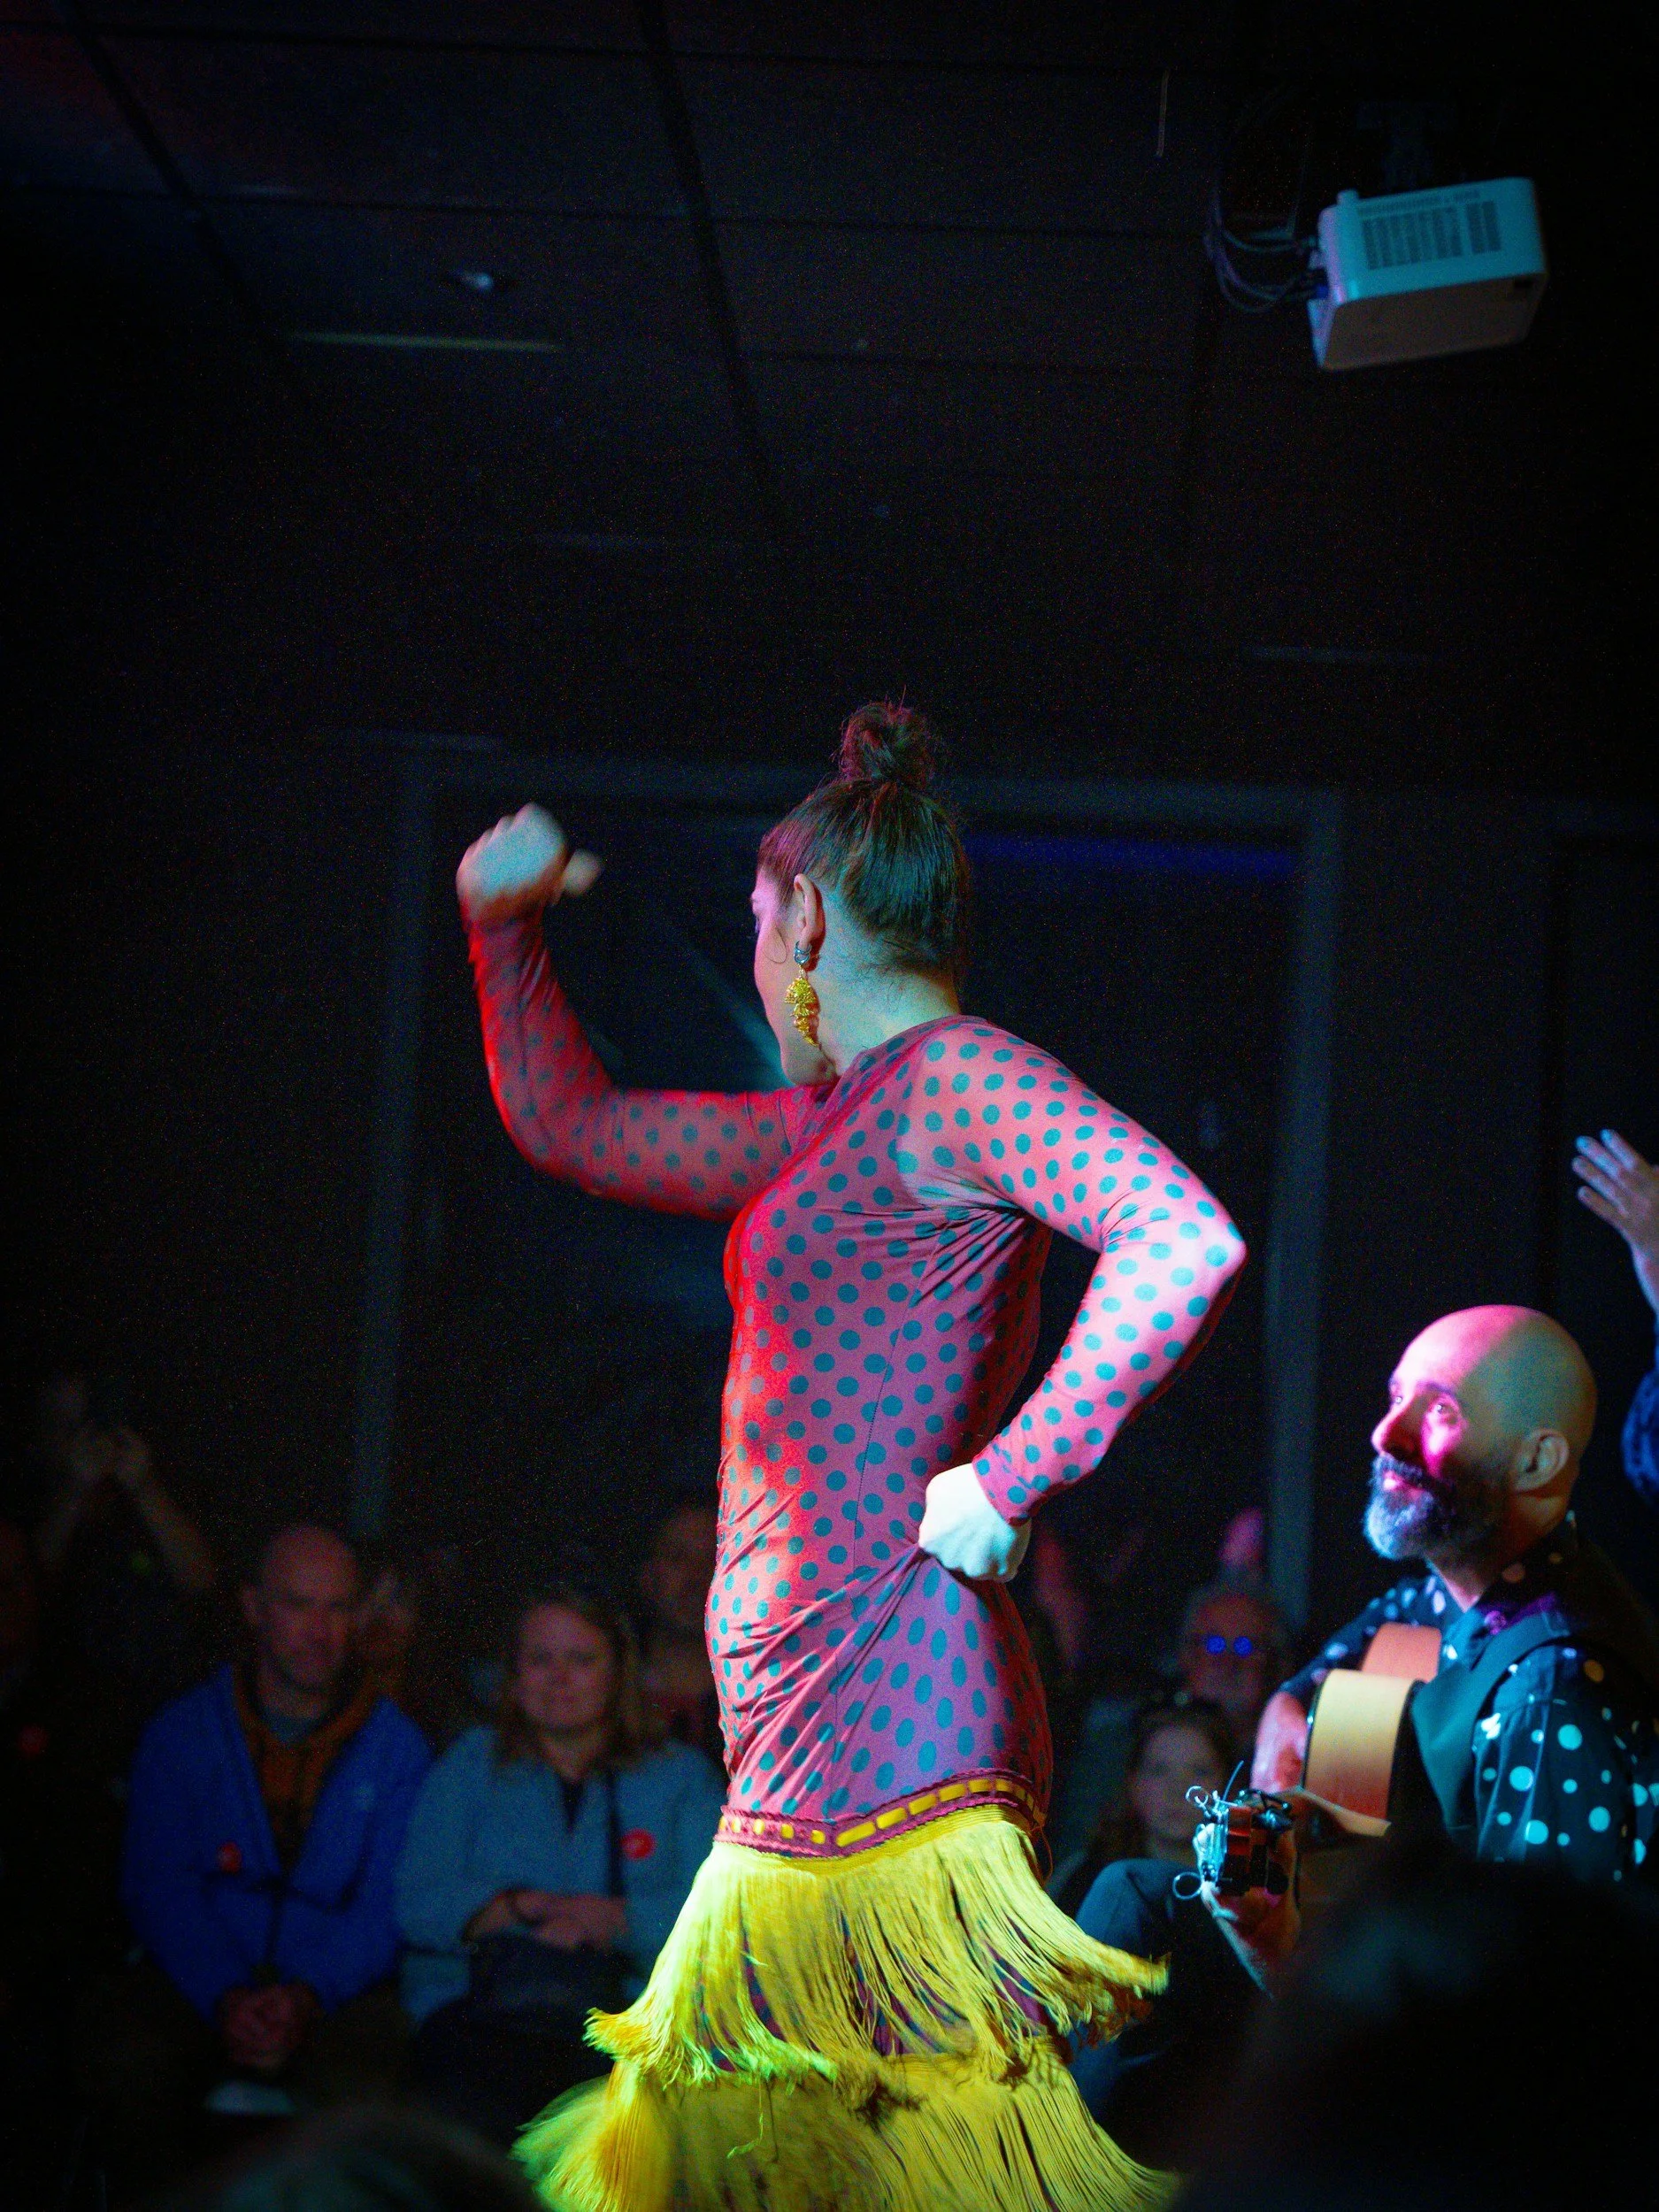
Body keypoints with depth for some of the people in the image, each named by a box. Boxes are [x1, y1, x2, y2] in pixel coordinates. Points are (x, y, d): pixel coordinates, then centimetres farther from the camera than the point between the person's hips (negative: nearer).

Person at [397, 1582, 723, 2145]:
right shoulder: (472, 1764, 25)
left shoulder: (680, 1776, 23)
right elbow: (419, 1903, 10)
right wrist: (526, 1909, -5)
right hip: (473, 2008, 1)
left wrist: (616, 1918, -10)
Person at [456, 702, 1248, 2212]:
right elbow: (568, 1125, 34)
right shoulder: (831, 1124, 20)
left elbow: (1188, 1240, -23)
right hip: (809, 1733, 10)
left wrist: (1007, 1477, -19)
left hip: (878, 1711, -10)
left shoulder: (952, 1079, -8)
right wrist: (503, 923, 28)